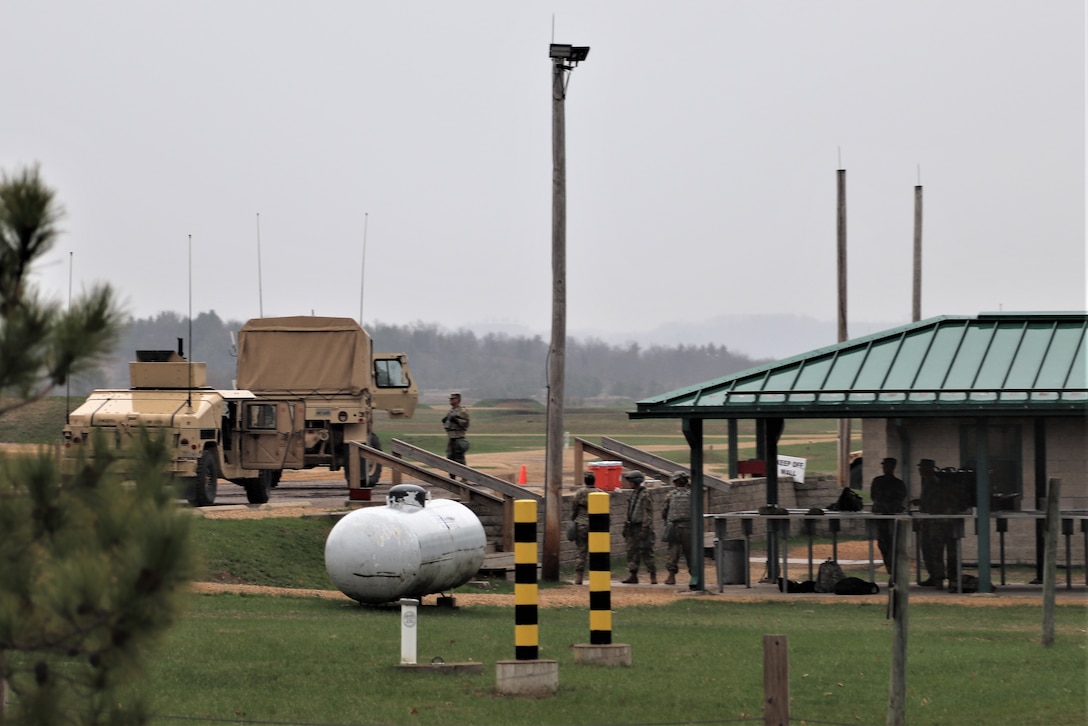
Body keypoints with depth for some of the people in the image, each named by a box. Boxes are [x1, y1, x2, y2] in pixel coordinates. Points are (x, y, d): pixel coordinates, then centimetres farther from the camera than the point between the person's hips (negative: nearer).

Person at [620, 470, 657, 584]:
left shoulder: (645, 495, -12)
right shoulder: (633, 493, 15)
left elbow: (648, 514, -16)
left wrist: (645, 529, -20)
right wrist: (626, 526, 19)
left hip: (641, 527, -9)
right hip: (632, 527, 9)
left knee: (646, 552, -7)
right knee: (632, 552, 8)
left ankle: (653, 576, -3)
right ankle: (633, 575, 12)